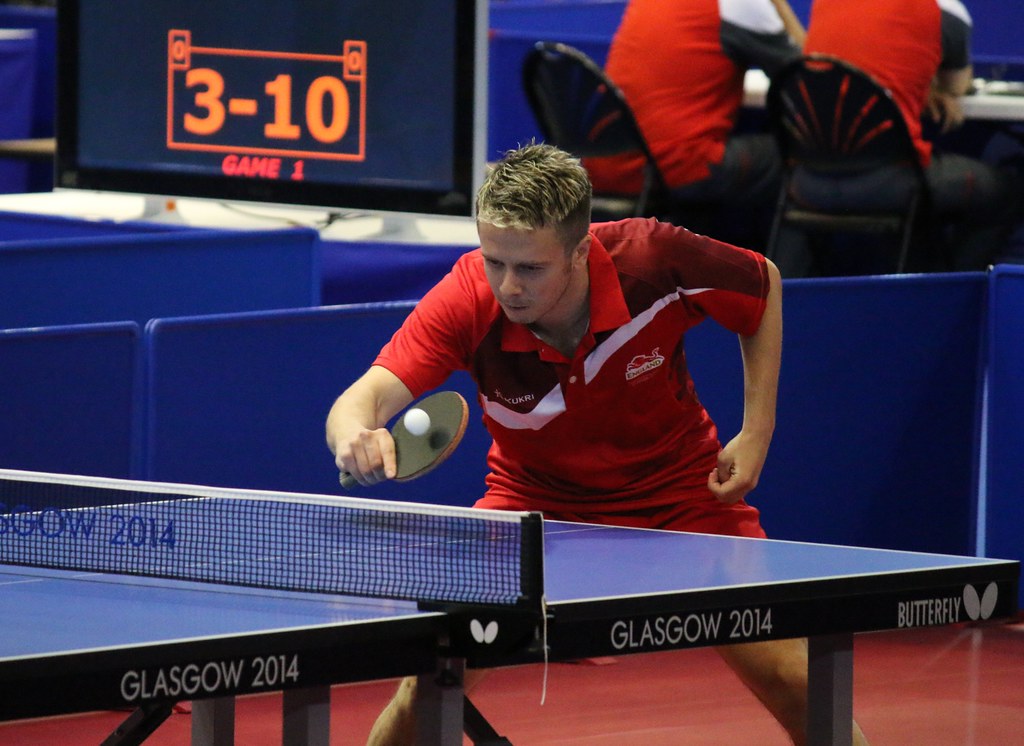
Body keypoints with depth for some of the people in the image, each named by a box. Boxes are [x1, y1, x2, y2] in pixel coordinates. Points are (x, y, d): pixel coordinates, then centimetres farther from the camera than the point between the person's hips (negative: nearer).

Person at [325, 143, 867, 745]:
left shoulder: (654, 260, -28)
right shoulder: (468, 301, -29)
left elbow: (765, 284, -6)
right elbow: (366, 397, -38)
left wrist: (757, 432, -12)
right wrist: (355, 436, -62)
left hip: (677, 489, 0)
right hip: (535, 497, 0)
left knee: (794, 684, -10)